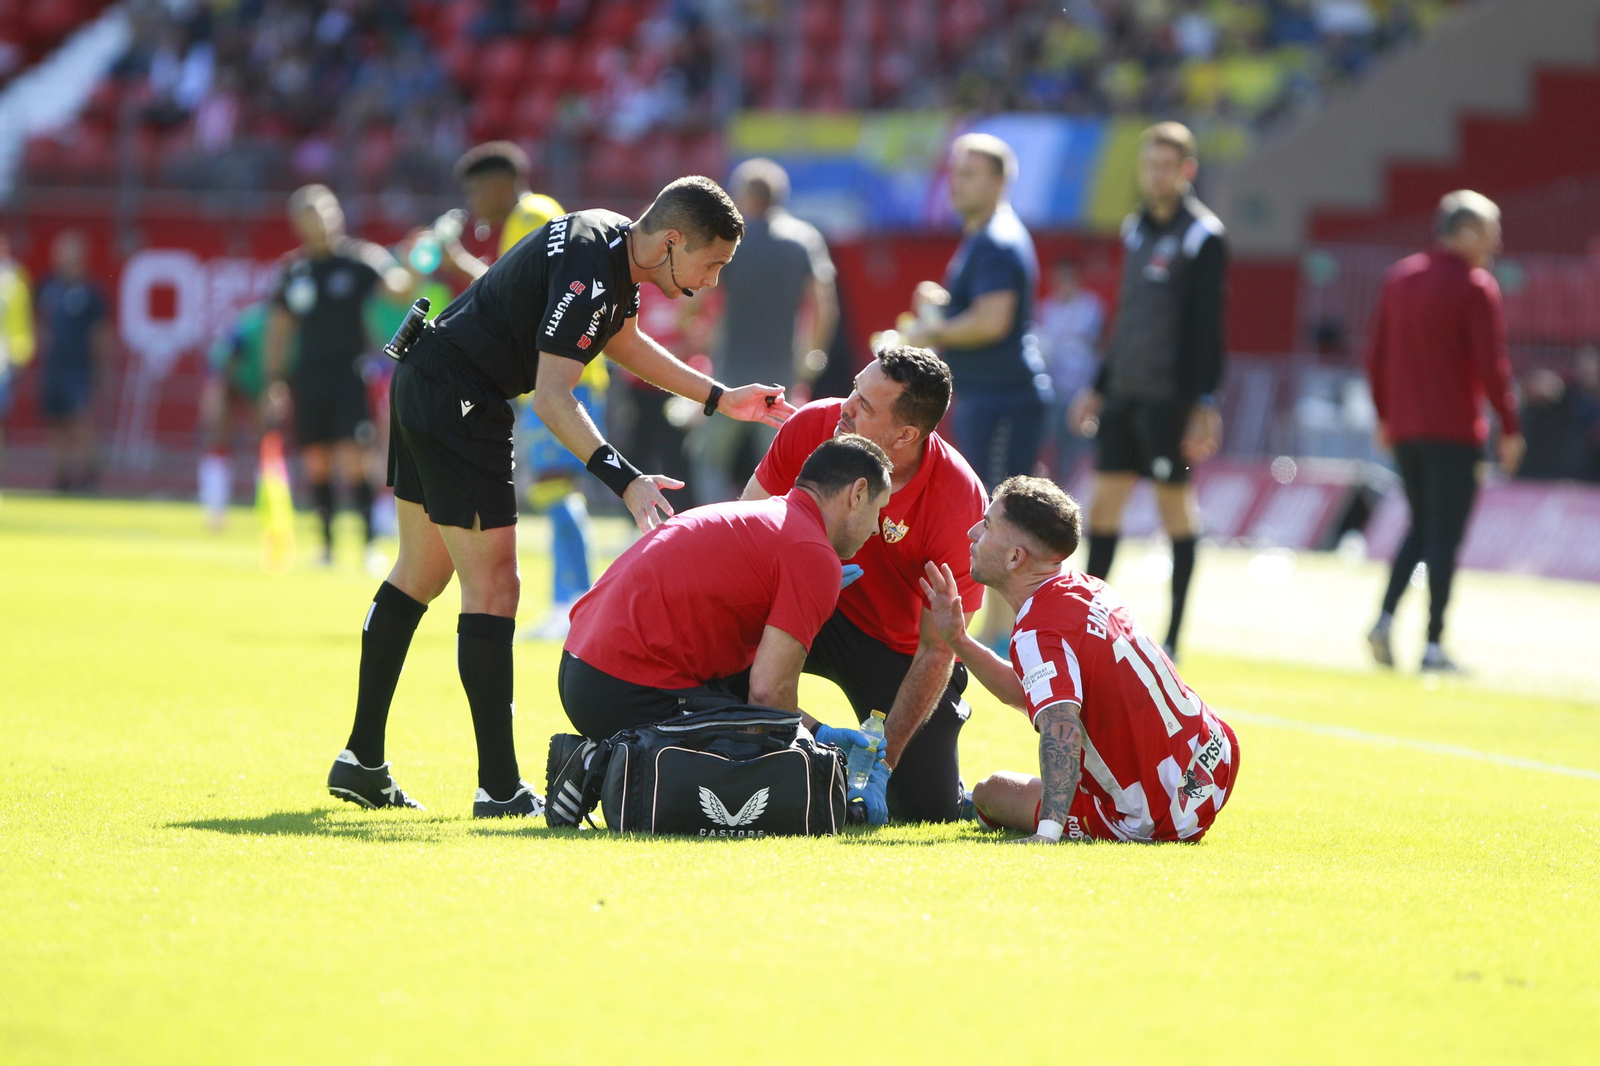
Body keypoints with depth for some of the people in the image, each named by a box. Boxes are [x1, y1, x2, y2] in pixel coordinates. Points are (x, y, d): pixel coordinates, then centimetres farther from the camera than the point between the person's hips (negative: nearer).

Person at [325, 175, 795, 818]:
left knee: (420, 574, 17)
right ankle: (499, 789, -9)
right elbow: (552, 399, -30)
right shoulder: (588, 269, -25)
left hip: (424, 385, 11)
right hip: (455, 401, -11)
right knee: (492, 587, -9)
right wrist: (625, 481, -40)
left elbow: (621, 339, 25)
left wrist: (720, 399, 22)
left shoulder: (614, 243, 5)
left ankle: (362, 761, 25)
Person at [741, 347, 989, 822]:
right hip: (820, 611, 2)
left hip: (901, 647, -2)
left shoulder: (960, 503, -27)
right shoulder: (814, 425, -18)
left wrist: (882, 757, -26)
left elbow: (937, 650, -22)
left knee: (928, 811, -16)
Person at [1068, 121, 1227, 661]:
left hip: (1170, 395, -7)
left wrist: (1205, 402, -16)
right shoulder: (1136, 229, 15)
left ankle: (1173, 635, 2)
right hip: (1124, 394, 7)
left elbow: (1208, 326, -11)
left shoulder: (1203, 236, -6)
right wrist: (1099, 387, 20)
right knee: (1105, 496, 4)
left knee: (1175, 497, -3)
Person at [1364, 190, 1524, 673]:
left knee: (1421, 526, 19)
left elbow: (1376, 356, 12)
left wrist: (1385, 415, 21)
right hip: (1455, 433, -6)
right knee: (1445, 535, -2)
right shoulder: (1475, 288, -10)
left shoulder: (1399, 277, 9)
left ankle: (1385, 618, 2)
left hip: (1404, 430, 6)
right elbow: (1492, 365, -14)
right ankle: (1433, 646, -4)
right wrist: (1510, 428, -6)